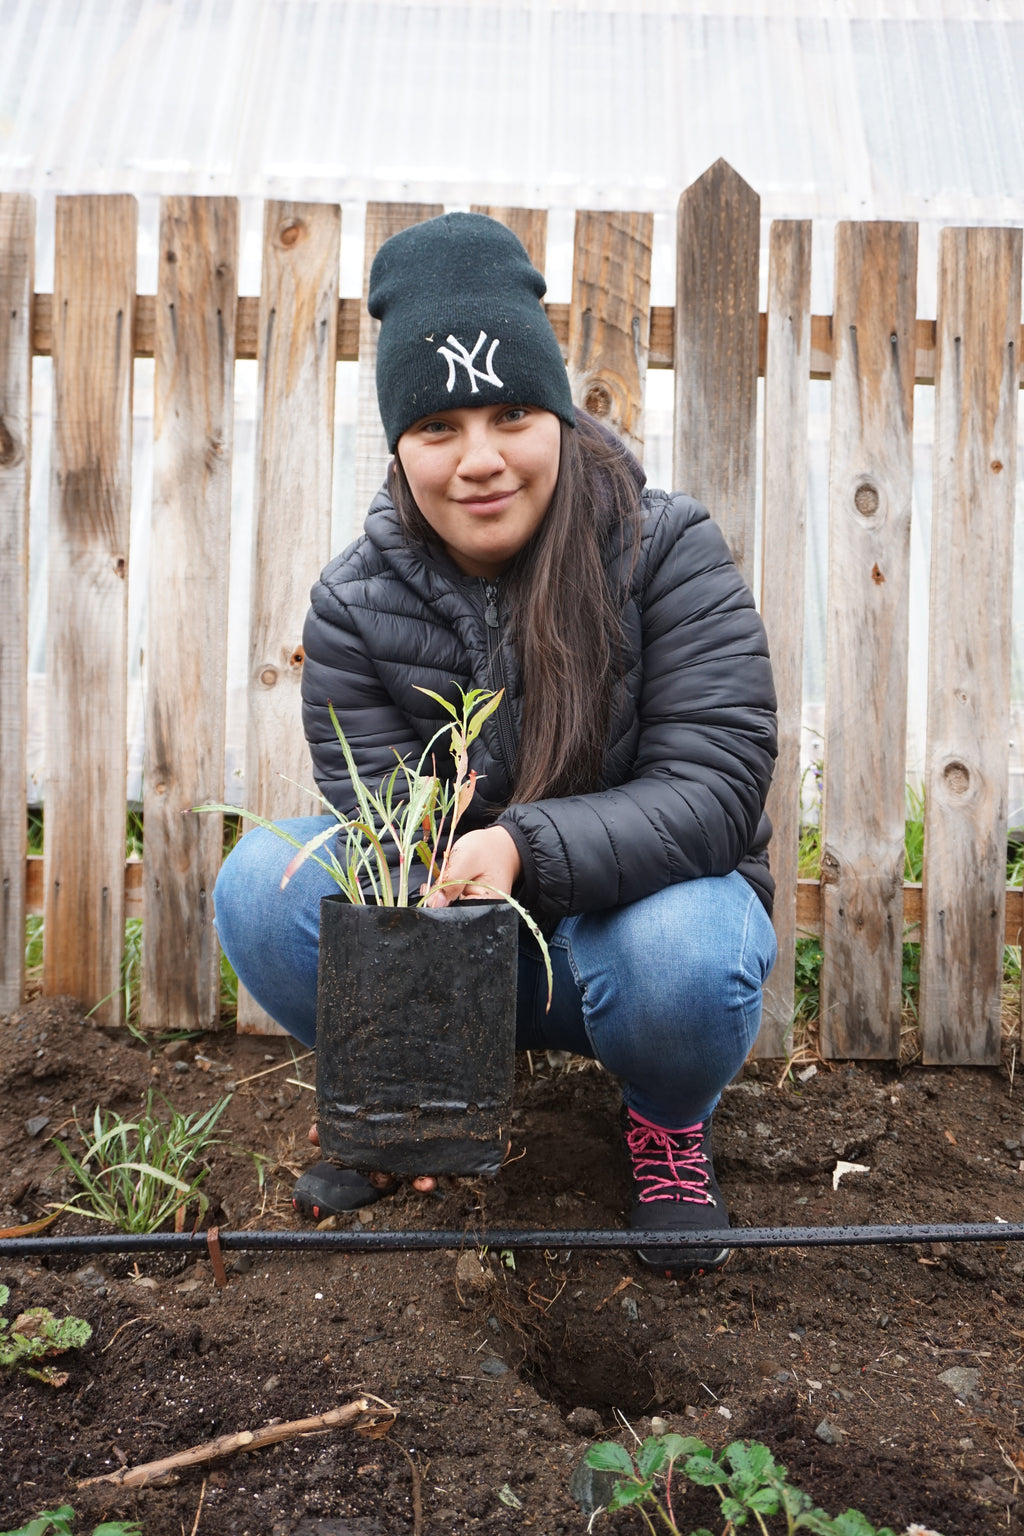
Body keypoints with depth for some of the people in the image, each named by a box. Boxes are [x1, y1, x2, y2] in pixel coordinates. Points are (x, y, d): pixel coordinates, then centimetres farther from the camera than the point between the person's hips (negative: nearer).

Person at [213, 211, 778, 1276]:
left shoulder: (667, 550, -15)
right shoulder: (354, 603, -11)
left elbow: (716, 785, -23)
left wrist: (524, 849, -39)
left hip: (644, 902, -1)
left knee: (687, 948, -37)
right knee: (262, 883, -22)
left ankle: (669, 1119, 1)